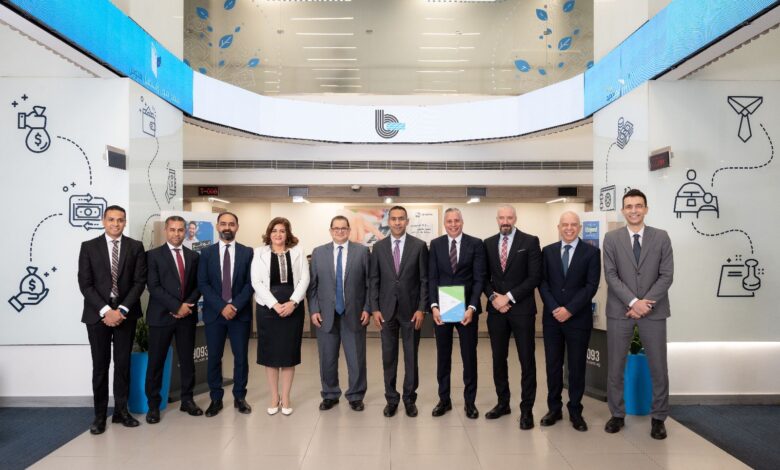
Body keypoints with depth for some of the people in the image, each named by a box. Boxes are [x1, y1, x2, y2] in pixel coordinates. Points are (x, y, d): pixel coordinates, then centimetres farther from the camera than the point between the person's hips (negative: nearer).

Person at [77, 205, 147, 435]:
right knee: (100, 365, 5)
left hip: (126, 313, 1)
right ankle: (100, 414, 14)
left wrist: (121, 310, -12)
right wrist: (104, 310, -14)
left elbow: (140, 281, -2)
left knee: (123, 363, 7)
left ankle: (121, 410, 18)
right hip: (98, 314, -1)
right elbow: (85, 284, -4)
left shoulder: (136, 247, 3)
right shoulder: (89, 247, 2)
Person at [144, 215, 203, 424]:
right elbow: (154, 287, -10)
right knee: (156, 362, 4)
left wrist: (188, 304, -9)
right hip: (162, 315, -3)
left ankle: (187, 400, 21)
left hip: (187, 315, 3)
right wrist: (176, 306, -16)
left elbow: (198, 285, 9)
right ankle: (153, 404, 16)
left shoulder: (193, 256, 10)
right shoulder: (153, 255, -2)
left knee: (187, 360, 9)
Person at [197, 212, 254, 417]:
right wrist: (221, 306, -14)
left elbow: (250, 283, -2)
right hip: (214, 313, 1)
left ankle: (239, 397, 20)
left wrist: (235, 305, -14)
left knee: (241, 357, 5)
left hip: (240, 312, 0)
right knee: (214, 358, 6)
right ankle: (216, 399, 19)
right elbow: (202, 284, -3)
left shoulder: (247, 252, 3)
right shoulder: (207, 252, 4)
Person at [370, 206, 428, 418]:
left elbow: (424, 280, -2)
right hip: (387, 309, 2)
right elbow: (374, 280, 5)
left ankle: (409, 398, 22)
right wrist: (375, 308, -2)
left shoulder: (419, 246, -2)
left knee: (411, 357, 8)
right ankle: (391, 399, 21)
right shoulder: (379, 247, 4)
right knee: (389, 357, 8)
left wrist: (421, 309, -8)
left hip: (411, 309, -1)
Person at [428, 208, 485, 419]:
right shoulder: (436, 244, 4)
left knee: (469, 355, 9)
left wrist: (472, 307, -15)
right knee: (442, 355, 11)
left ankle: (469, 401, 23)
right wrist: (434, 306, -11)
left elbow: (479, 278, -5)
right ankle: (444, 399, 24)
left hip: (467, 307, -1)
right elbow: (432, 277, 0)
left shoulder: (475, 244, -1)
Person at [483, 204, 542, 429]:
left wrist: (509, 297, -14)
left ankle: (526, 409, 14)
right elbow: (485, 276, 10)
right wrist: (493, 297, -7)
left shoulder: (530, 241, -3)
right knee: (498, 359, 11)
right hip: (496, 309, 4)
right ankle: (503, 403, 26)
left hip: (521, 309, -4)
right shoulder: (488, 243, 9)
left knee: (527, 360, 2)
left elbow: (535, 277, -9)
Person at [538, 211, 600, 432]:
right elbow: (542, 283, 2)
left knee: (577, 366, 7)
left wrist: (569, 309, -14)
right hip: (552, 317, 2)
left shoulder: (591, 252, 0)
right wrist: (553, 308, -11)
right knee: (553, 365, 8)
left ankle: (575, 411, 20)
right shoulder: (548, 251, 7)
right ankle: (554, 408, 21)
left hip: (578, 318, -2)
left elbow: (591, 286, -8)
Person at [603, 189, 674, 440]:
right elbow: (611, 275, -5)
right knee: (616, 366, 7)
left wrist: (646, 303, -12)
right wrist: (633, 302, -15)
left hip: (654, 311, 0)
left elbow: (667, 275, -3)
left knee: (658, 368, 6)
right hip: (619, 311, 0)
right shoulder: (611, 238, 1)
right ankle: (617, 414, 22)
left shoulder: (661, 237, 3)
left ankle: (658, 418, 23)